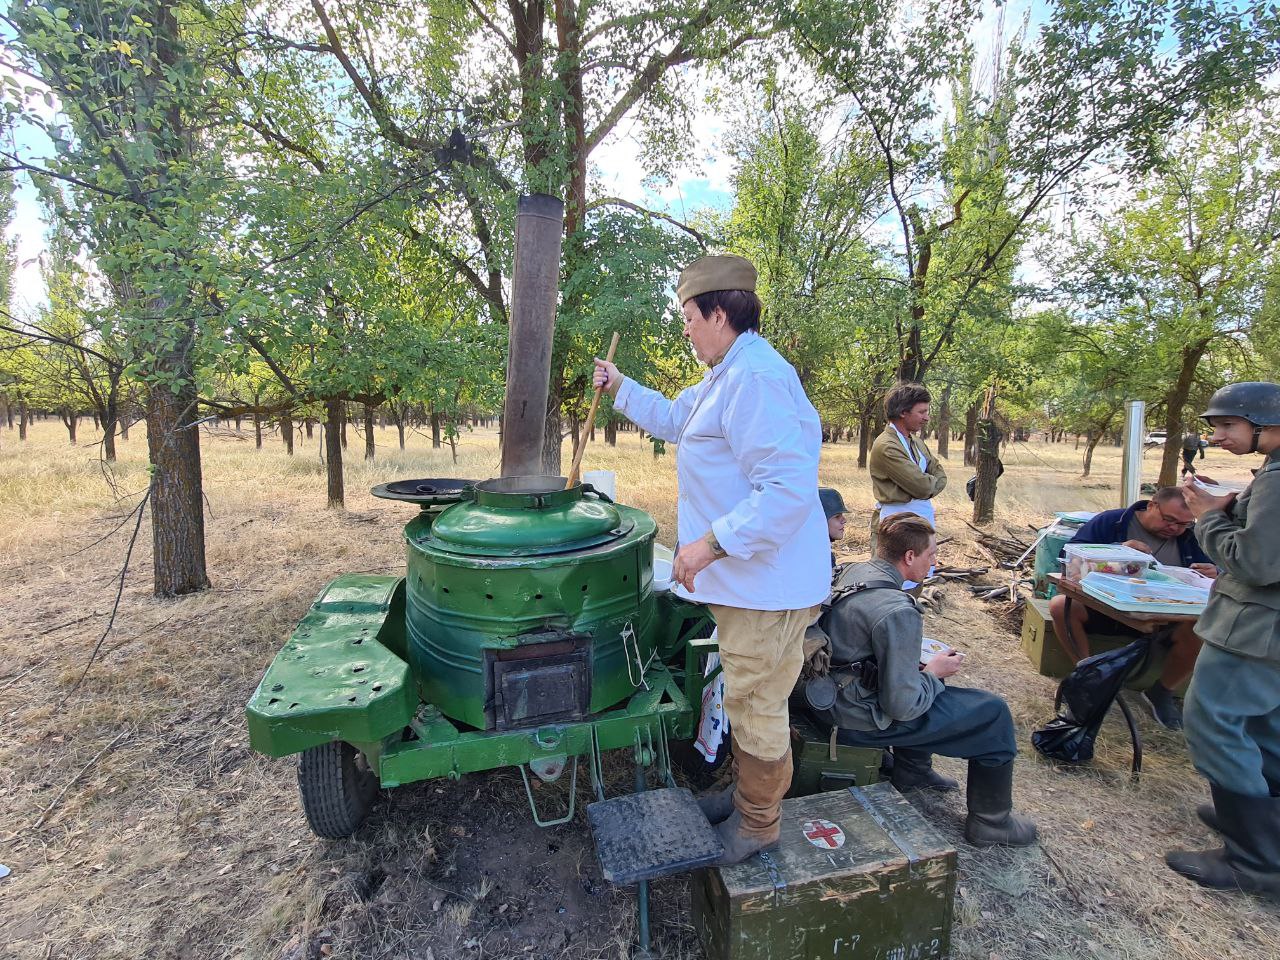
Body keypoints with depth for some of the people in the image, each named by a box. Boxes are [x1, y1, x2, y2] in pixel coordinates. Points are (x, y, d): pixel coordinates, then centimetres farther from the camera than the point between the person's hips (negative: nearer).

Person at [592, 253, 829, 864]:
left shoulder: (754, 378, -23)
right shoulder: (727, 377, 14)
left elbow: (789, 489, -31)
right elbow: (676, 418, 32)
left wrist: (711, 543, -29)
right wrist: (619, 388, 27)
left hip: (766, 586, -11)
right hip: (747, 579, 11)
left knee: (757, 711, 8)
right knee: (747, 703, 25)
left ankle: (758, 826, 31)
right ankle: (745, 794, 45)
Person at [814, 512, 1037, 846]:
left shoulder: (854, 572, -2)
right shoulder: (898, 612, -29)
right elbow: (901, 706, -23)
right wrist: (934, 673, -5)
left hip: (831, 694, 9)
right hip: (860, 720, -9)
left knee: (920, 675, 33)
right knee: (993, 712, 5)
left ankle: (912, 770, 42)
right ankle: (991, 822, 23)